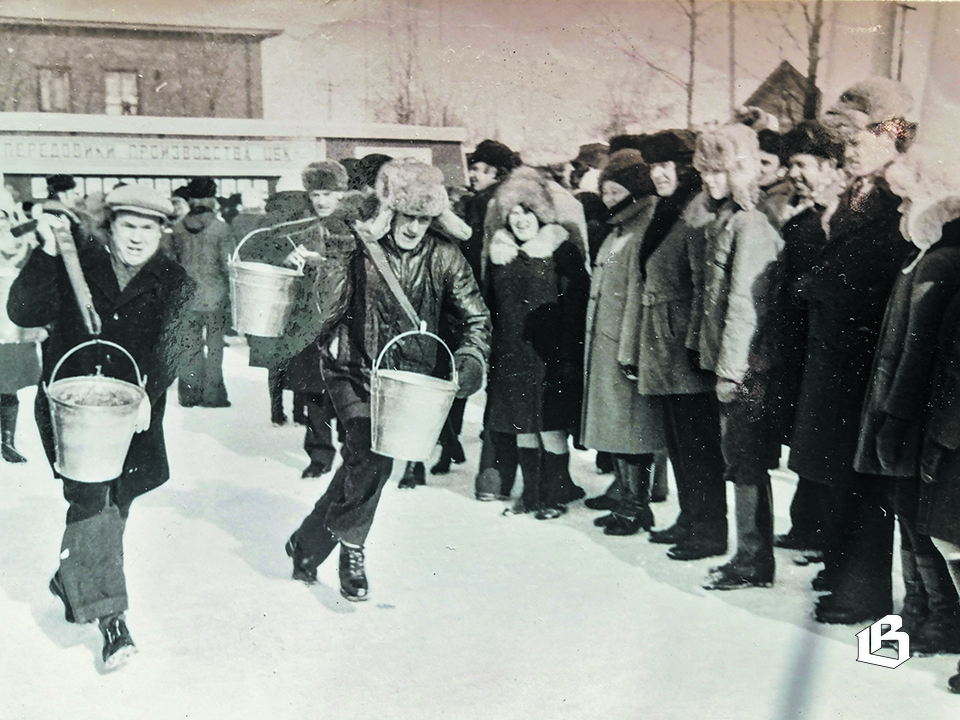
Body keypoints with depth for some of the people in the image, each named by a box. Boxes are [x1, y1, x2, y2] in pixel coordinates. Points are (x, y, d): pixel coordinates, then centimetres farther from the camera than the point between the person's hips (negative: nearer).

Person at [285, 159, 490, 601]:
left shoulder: (442, 258, -6)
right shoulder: (356, 247, -12)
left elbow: (476, 317, -1)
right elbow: (328, 308, -17)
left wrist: (472, 357, -19)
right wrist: (335, 261, -29)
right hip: (351, 368, -3)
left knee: (362, 460, 9)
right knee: (369, 455, -20)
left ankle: (308, 543, 32)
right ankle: (350, 548, 5)